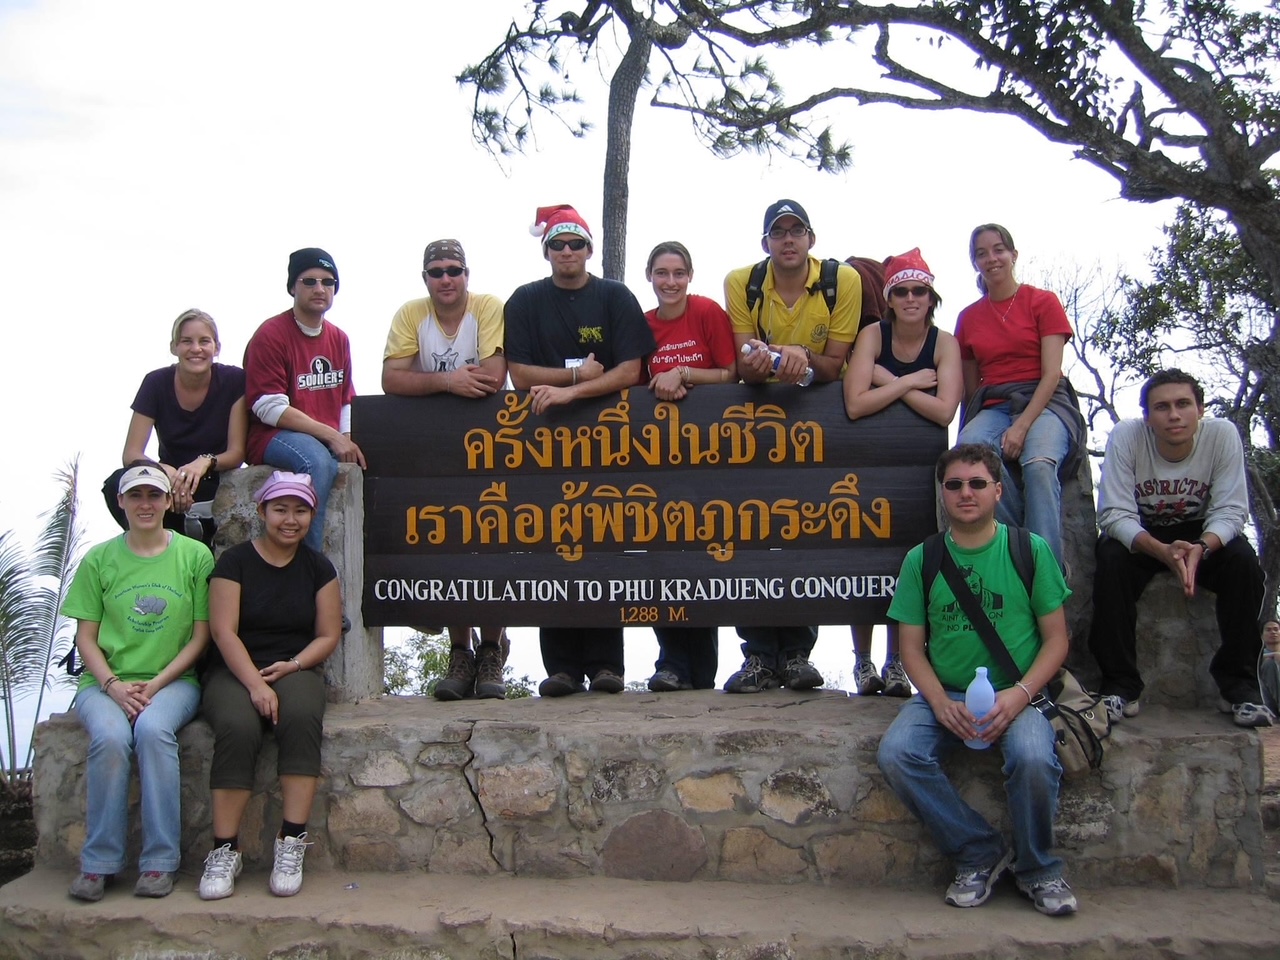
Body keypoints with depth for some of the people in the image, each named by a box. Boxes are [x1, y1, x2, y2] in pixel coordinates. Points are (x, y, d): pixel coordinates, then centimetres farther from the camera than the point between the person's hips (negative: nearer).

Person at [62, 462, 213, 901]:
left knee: (153, 730, -33)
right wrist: (113, 685, -11)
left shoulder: (195, 555, 4)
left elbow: (201, 636, 2)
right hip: (106, 681, 1)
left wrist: (156, 683, -10)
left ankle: (159, 861, -22)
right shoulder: (99, 560, 8)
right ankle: (99, 862, -16)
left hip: (173, 680, -1)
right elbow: (86, 638, 6)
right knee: (110, 736, -30)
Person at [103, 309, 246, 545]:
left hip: (217, 487, -2)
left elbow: (237, 452, -9)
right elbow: (131, 454, -11)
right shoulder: (157, 383, -6)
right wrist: (166, 471, -34)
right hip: (168, 484, 2)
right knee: (117, 484, -29)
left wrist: (205, 462, -33)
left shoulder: (234, 381, -9)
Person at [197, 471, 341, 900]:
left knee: (302, 717, -33)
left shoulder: (317, 567, 10)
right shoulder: (235, 562, 2)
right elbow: (224, 631, -7)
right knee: (238, 727, -34)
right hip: (235, 672, -1)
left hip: (296, 669, 2)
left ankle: (292, 844, -30)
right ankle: (224, 849, -25)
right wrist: (255, 684, -20)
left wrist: (292, 665, -11)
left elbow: (328, 636, 8)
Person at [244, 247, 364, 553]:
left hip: (331, 439, 7)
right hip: (275, 437, -6)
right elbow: (269, 408, -14)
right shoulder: (271, 334, -7)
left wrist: (346, 440, -5)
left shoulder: (339, 339, 14)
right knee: (318, 461, -36)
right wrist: (331, 436, -19)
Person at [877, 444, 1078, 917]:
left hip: (1017, 693, -2)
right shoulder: (921, 559, 5)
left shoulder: (1031, 550, 2)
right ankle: (980, 855, -6)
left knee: (1033, 757, -33)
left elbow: (1056, 639, 2)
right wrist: (941, 703, -13)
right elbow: (912, 647, 5)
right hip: (943, 693, 2)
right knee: (896, 753, -26)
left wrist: (1019, 694, -15)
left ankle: (1038, 868, -3)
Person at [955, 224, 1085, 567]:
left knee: (1039, 464, -36)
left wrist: (1021, 426, -17)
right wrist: (970, 423, 0)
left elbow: (1052, 374, -4)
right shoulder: (969, 317, 16)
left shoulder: (1043, 302, 5)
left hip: (1043, 403, -2)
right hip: (992, 407, 3)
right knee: (968, 449, -35)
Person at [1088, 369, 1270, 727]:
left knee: (1242, 560, -28)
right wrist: (1163, 551, -45)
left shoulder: (1222, 434, -22)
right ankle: (1121, 687, -20)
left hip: (1203, 533, 1)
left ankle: (1239, 684, -13)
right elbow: (1114, 514, -28)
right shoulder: (1125, 436, -26)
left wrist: (1201, 548, -42)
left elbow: (1230, 511, -21)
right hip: (1139, 534, -1)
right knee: (1110, 560, -31)